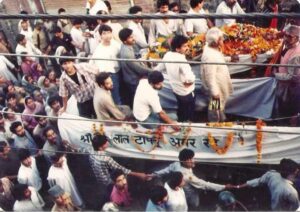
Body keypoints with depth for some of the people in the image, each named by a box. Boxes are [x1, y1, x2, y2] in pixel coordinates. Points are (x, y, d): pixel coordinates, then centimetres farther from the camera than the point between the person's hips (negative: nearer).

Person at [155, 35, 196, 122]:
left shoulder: (167, 55, -10)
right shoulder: (181, 60, -34)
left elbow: (159, 68, 5)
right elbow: (190, 78, -44)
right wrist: (189, 82, -22)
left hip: (176, 89, 8)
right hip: (186, 92, -8)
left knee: (181, 109, 30)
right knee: (189, 114, 16)